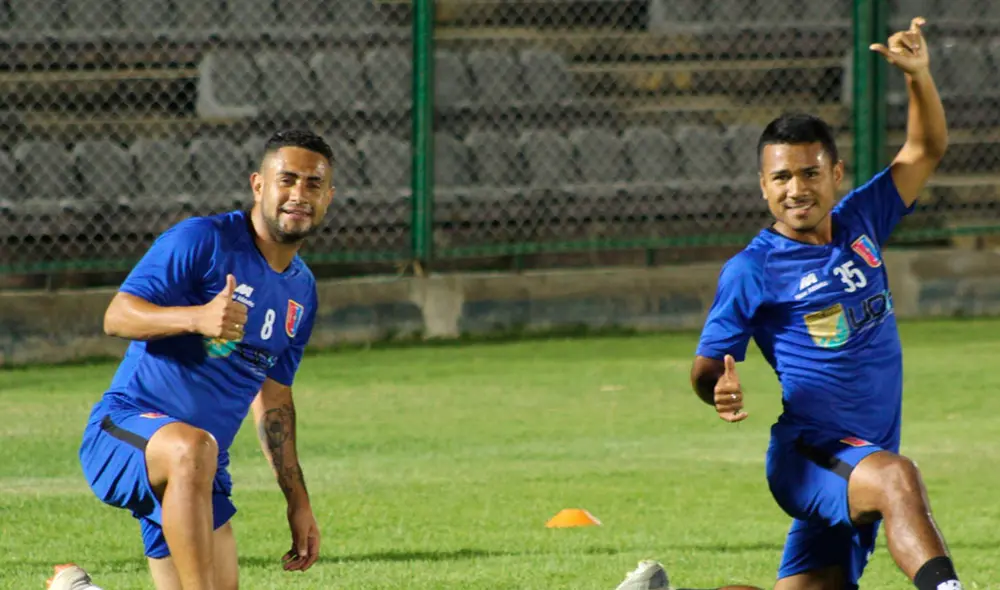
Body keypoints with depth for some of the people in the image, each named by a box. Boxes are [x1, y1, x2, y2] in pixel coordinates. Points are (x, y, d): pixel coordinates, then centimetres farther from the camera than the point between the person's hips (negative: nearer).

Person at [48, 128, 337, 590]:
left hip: (201, 470, 8)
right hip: (126, 428, -8)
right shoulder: (202, 240, -8)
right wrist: (197, 317, -32)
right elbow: (117, 315, -15)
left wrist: (297, 500, 22)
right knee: (191, 447, -41)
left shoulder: (301, 292, 15)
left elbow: (273, 397, 24)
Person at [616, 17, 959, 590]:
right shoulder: (751, 270, -6)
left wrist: (919, 75, 0)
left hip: (864, 465, 7)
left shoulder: (860, 224, 10)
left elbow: (926, 150, 16)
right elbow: (707, 365, -4)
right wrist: (721, 388, -27)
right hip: (809, 456, -7)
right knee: (898, 478, -38)